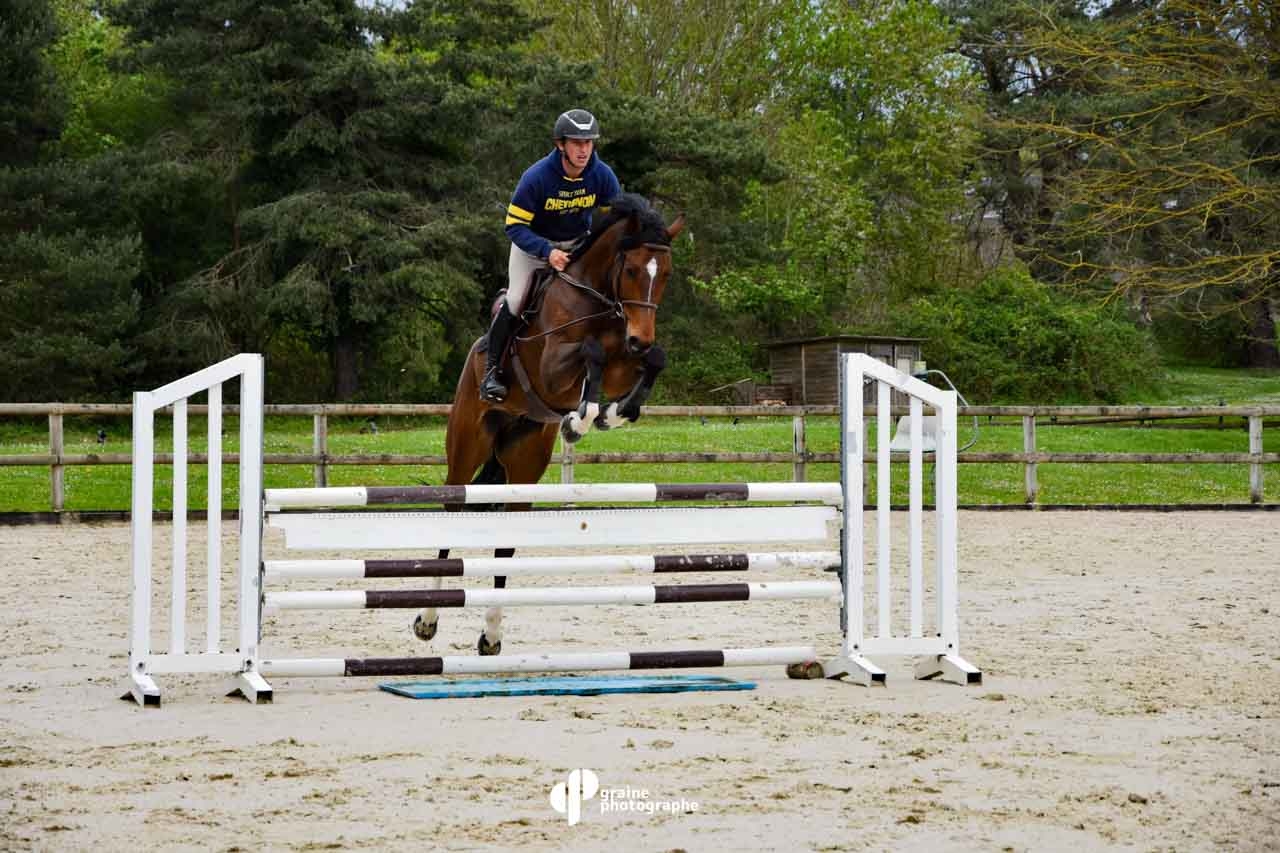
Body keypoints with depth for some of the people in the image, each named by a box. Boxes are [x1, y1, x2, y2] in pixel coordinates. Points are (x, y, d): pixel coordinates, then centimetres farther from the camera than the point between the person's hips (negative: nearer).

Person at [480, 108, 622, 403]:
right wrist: (548, 251, -39)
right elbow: (515, 227, -26)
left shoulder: (603, 176, -21)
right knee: (516, 300, -17)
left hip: (579, 243, 4)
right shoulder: (536, 177, -31)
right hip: (534, 243, -3)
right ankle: (491, 370, -5)